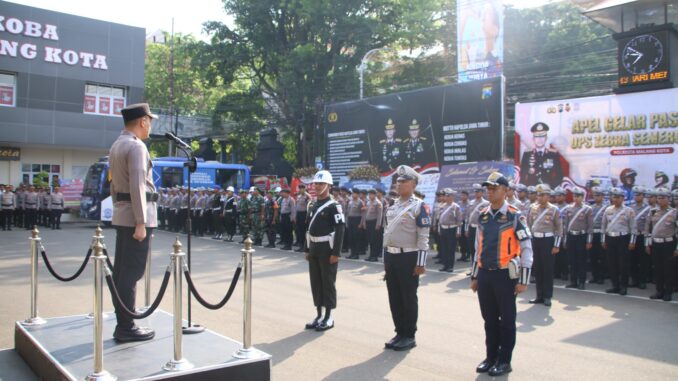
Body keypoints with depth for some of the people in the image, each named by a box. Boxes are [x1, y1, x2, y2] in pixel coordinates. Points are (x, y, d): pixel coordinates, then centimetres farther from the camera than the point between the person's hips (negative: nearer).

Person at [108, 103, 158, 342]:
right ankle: (126, 328, 0)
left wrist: (119, 211, 21)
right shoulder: (136, 146, -13)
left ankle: (122, 324, 18)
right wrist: (141, 223, -22)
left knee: (121, 271, 11)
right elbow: (138, 187, -20)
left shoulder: (116, 146, 18)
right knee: (132, 273, -6)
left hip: (121, 216, 10)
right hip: (135, 216, -10)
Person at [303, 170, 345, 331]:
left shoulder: (334, 206, -11)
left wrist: (336, 253, -19)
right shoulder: (312, 205, 12)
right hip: (314, 249, 7)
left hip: (327, 249, -7)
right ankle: (319, 315, 21)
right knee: (315, 282, 11)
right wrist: (307, 249, 13)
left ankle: (329, 317, 10)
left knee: (328, 283, 0)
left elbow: (340, 230, -15)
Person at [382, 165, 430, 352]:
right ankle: (400, 333, 24)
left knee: (409, 298, 3)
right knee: (394, 298, 12)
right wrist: (385, 258, 15)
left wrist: (420, 263, -17)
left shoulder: (420, 206, -9)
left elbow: (423, 237, -13)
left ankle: (409, 336, 15)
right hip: (391, 257, 7)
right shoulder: (392, 206, 12)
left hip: (408, 258, -7)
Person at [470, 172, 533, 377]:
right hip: (484, 274, 5)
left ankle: (504, 361, 20)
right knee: (489, 319, 14)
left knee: (506, 320, 8)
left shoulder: (515, 216, -9)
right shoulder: (483, 216, 8)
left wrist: (523, 281, -11)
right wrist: (475, 276, 14)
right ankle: (491, 357, 27)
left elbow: (527, 250, -9)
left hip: (505, 275, -5)